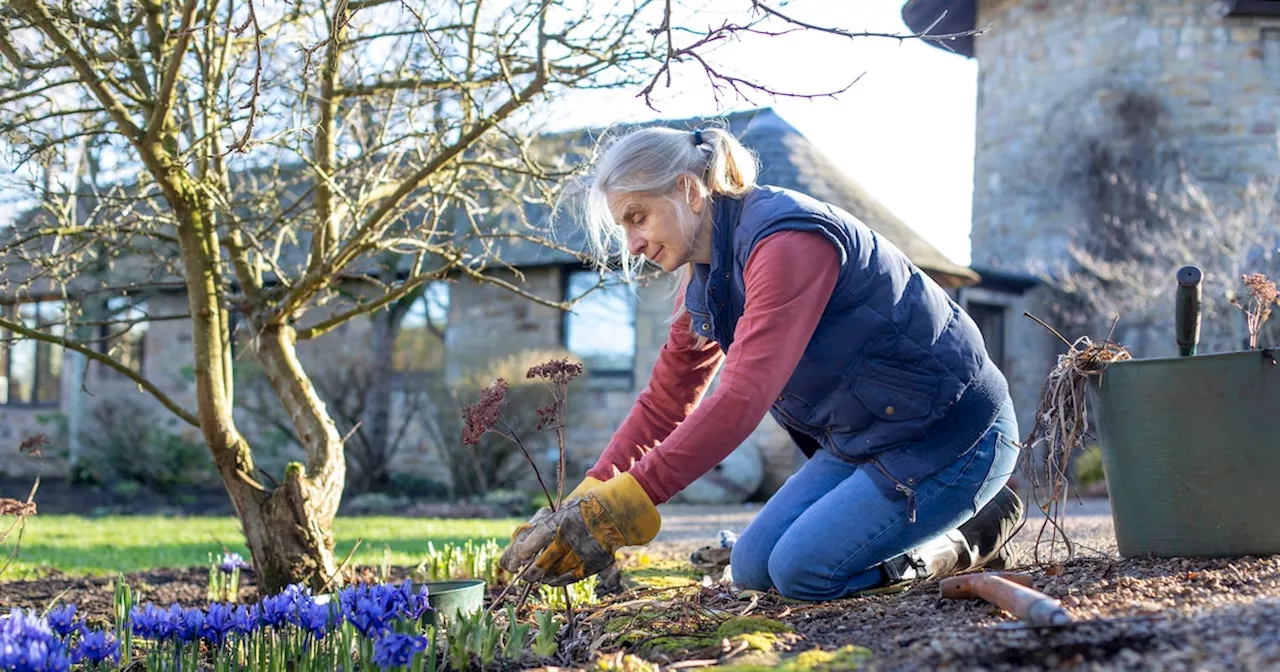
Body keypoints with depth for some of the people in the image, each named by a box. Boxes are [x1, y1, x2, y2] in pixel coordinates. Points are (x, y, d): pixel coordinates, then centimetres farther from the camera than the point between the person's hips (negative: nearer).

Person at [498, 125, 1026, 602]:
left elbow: (742, 397, -37)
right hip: (860, 440, 10)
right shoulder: (703, 277, 4)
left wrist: (621, 507, -41)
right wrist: (583, 502, -7)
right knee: (753, 568, 4)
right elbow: (665, 402, 5)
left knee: (802, 571, -18)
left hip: (952, 430, -9)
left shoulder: (785, 240, -27)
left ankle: (973, 537, 3)